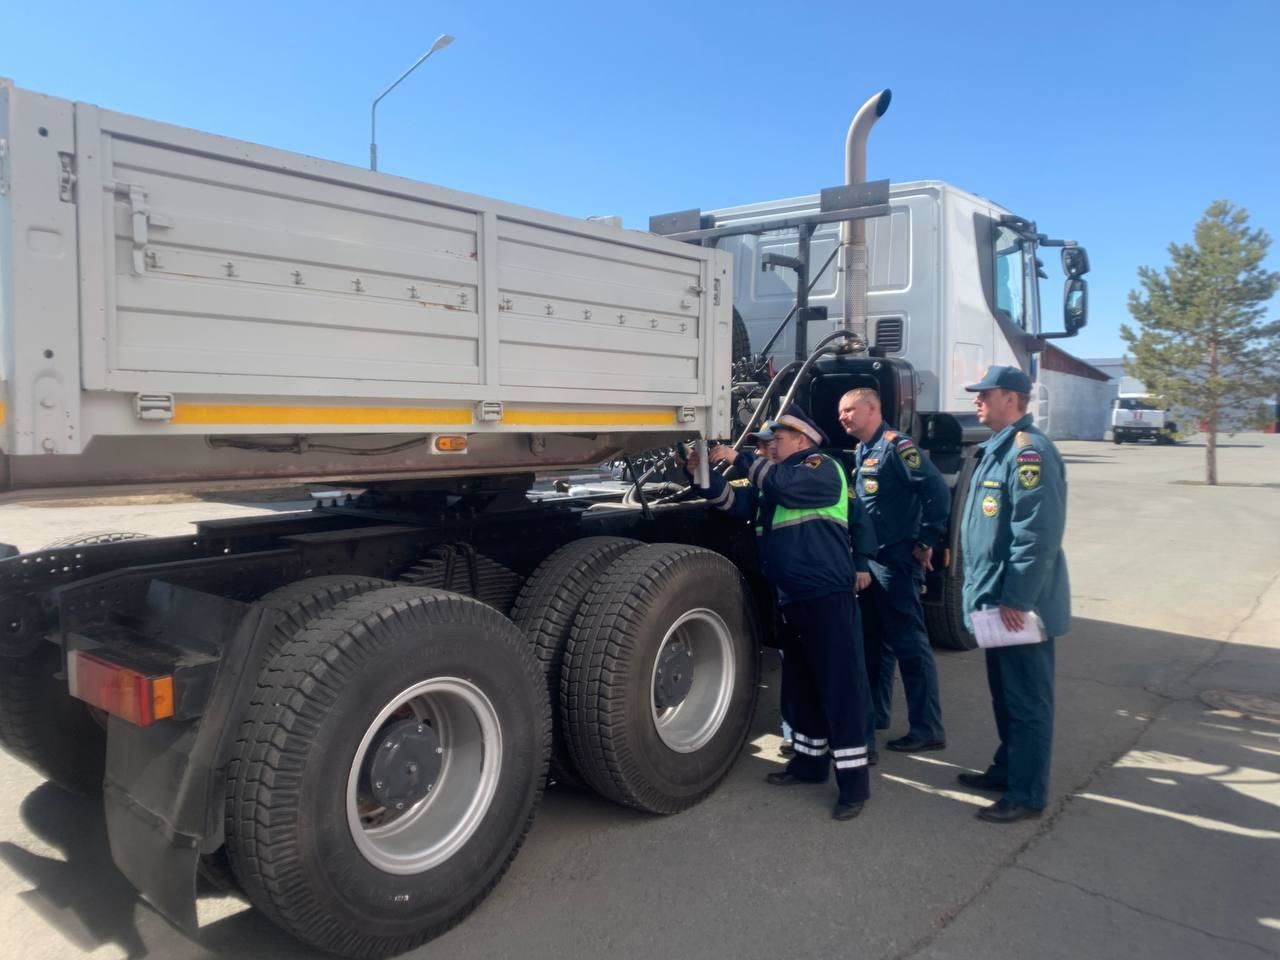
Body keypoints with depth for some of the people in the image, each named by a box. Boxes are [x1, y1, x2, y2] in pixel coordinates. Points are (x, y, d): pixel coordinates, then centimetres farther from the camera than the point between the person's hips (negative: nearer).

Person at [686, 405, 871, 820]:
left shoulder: (823, 468, -4)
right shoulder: (770, 480, 21)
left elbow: (786, 484, -23)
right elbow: (736, 502, 12)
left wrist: (740, 458, -16)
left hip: (827, 597, -9)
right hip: (791, 599, 9)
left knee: (839, 683, -6)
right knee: (800, 683, 16)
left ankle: (853, 778, -1)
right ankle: (811, 759, 29)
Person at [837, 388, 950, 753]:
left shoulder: (895, 445, -13)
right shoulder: (862, 452, 14)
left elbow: (938, 489, -20)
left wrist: (927, 541, -17)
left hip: (897, 561, -9)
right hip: (870, 559, 9)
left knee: (909, 644, -4)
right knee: (875, 641, 17)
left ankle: (927, 730, 3)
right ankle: (873, 713, 30)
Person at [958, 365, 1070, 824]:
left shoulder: (1029, 452, -19)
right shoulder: (998, 449, 14)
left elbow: (1037, 534, -25)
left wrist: (1016, 599, -24)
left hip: (1020, 606, -10)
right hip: (998, 601, 10)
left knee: (1027, 701, 1)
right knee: (1004, 695, 21)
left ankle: (1026, 794, 11)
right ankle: (1007, 769, 35)